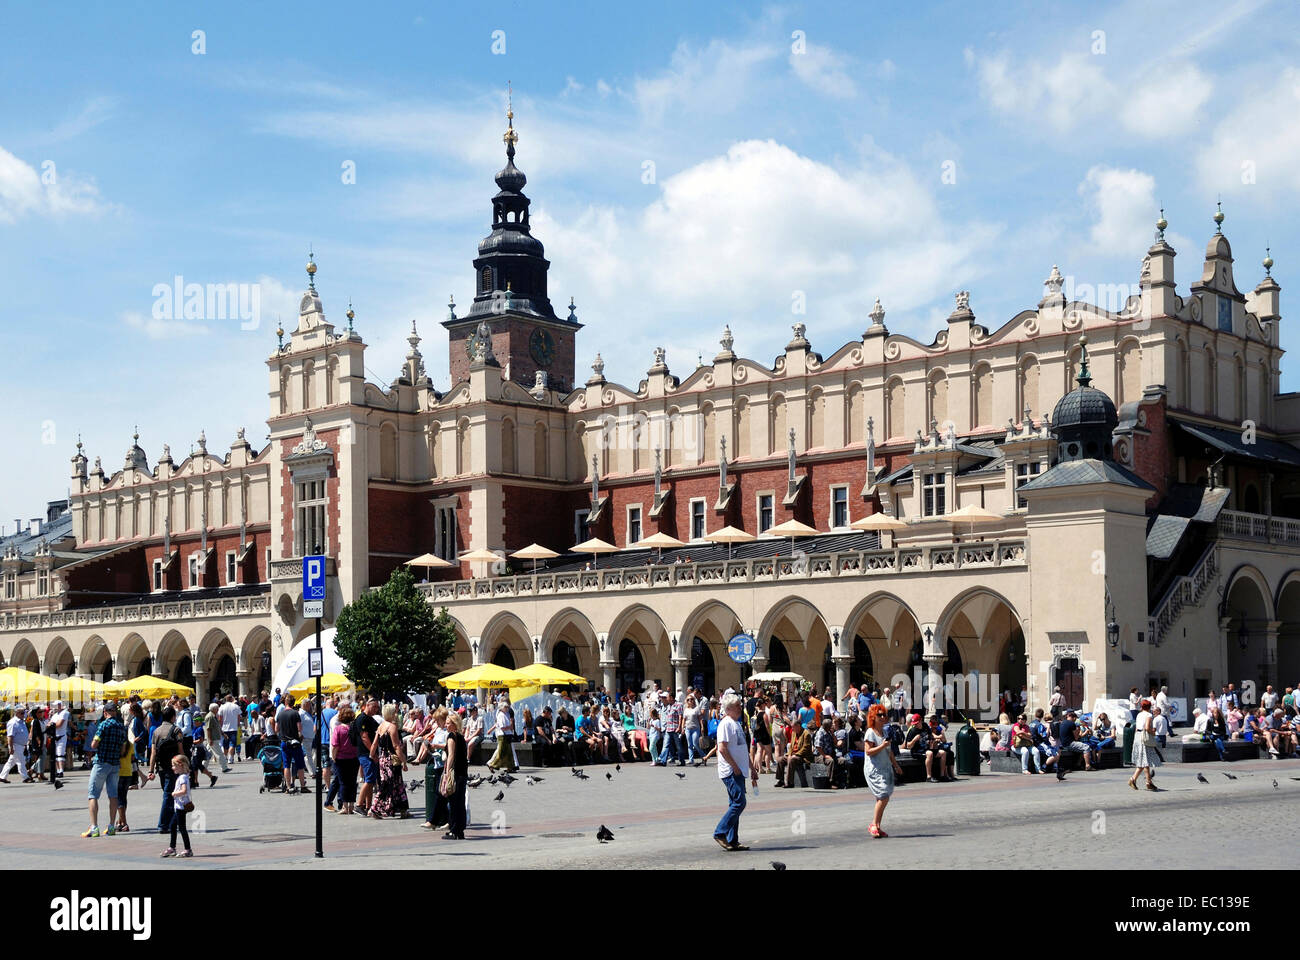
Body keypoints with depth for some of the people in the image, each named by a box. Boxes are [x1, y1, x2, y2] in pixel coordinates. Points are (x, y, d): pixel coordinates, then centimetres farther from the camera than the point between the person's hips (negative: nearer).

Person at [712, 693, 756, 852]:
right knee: (739, 803, -14)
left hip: (739, 770, 10)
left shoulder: (736, 724, 18)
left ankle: (732, 840, 12)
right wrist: (735, 767, -18)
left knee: (735, 804, 9)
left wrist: (751, 768, 25)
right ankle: (720, 833, -8)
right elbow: (722, 748, -19)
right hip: (731, 771, -10)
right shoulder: (725, 724, -12)